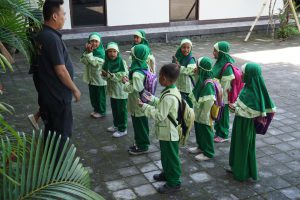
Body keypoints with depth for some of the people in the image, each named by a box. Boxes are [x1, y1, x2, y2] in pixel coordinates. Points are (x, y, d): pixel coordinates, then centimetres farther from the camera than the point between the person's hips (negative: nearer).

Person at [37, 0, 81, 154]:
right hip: (58, 95, -9)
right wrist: (75, 89, -10)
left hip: (48, 94, 9)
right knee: (62, 132, 4)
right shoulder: (52, 38, -22)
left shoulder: (42, 35, 7)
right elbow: (60, 71, -23)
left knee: (51, 130, 20)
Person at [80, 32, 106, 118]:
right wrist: (87, 52, -23)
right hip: (91, 78, 6)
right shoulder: (89, 50, 1)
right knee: (92, 95, 18)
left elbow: (94, 62, -27)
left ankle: (101, 111, 22)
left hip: (100, 79, -6)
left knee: (100, 96, 8)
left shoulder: (101, 52, -16)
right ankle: (96, 109, 35)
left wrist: (89, 53, -31)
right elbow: (83, 61, -11)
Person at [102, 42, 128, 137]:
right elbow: (105, 75, 7)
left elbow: (123, 76, -23)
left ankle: (122, 129, 19)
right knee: (114, 109, 20)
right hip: (112, 90, 6)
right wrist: (104, 75, -16)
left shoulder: (122, 62, -18)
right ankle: (116, 125, 39)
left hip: (121, 91, -6)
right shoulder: (107, 62, -1)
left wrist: (109, 75, -27)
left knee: (122, 110, 6)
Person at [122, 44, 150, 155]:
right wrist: (129, 80, 5)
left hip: (138, 105, -9)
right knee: (138, 124, 21)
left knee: (140, 125, 6)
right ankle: (139, 143, 35)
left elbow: (135, 89, -26)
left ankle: (143, 146, 21)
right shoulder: (143, 67, 2)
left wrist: (126, 82, -14)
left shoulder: (137, 74, -28)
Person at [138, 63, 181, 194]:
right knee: (166, 155, 26)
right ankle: (167, 173, 46)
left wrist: (144, 106, -19)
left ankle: (174, 183, 22)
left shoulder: (169, 97, -31)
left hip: (169, 134, -10)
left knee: (171, 157, 7)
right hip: (168, 132, 10)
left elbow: (159, 115, -27)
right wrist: (152, 99, 7)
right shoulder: (172, 90, 0)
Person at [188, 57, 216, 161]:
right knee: (198, 130, 23)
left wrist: (204, 115, -21)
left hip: (205, 115, -9)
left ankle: (208, 153, 24)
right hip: (198, 113, 9)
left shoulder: (208, 85, -28)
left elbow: (209, 102, -26)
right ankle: (201, 147, 43)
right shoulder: (201, 79, -1)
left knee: (206, 132, 8)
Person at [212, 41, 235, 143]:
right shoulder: (219, 62, 1)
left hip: (223, 97, -8)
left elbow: (226, 84, -22)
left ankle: (223, 135, 26)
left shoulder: (227, 66, -25)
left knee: (223, 115, 9)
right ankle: (218, 132, 37)